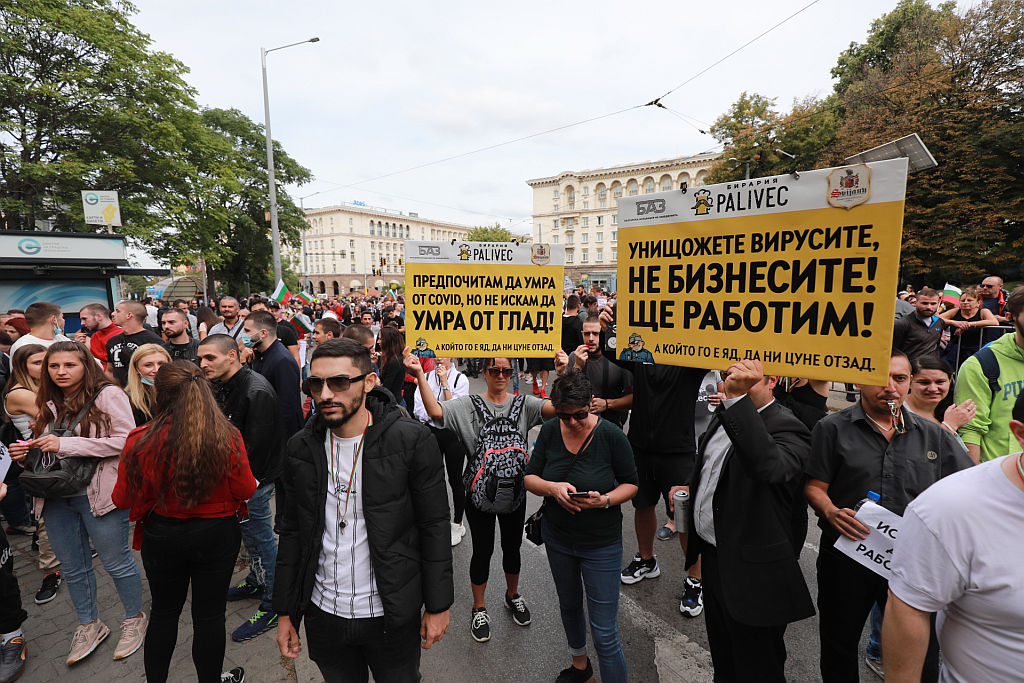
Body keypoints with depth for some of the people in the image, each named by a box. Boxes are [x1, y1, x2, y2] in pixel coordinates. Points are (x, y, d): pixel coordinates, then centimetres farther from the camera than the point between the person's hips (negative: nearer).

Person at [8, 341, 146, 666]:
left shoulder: (108, 395, -11)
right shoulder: (49, 404, 11)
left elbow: (126, 441, -20)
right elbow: (44, 450, 23)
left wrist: (65, 444, -19)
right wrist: (26, 452, 1)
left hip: (98, 493, -6)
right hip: (57, 498, 7)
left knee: (117, 562, 6)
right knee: (72, 567, 18)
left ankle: (134, 619, 27)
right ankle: (89, 625, 38)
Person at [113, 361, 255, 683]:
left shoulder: (141, 440, -19)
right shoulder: (228, 437, -21)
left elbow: (122, 499, -6)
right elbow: (246, 490, -10)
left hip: (162, 536, 1)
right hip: (216, 535, -1)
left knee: (164, 611, 25)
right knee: (209, 615, 16)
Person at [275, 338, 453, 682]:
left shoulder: (412, 441, -17)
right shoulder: (301, 447, -4)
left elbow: (434, 527, -11)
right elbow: (292, 532, 5)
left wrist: (438, 606, -8)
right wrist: (285, 612, 7)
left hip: (391, 615, -3)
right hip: (323, 613, 4)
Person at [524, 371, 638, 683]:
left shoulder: (611, 435, -19)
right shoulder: (550, 431, -9)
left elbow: (631, 483, -8)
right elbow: (530, 478, -5)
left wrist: (605, 500, -27)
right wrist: (553, 488, -26)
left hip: (601, 543, -4)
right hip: (557, 537, 5)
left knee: (604, 632, 0)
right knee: (569, 606, 27)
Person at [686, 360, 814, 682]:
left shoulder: (788, 429, -22)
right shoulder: (725, 415, 4)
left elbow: (769, 468, -45)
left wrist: (738, 398, -47)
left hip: (752, 574, -8)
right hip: (714, 557, 8)